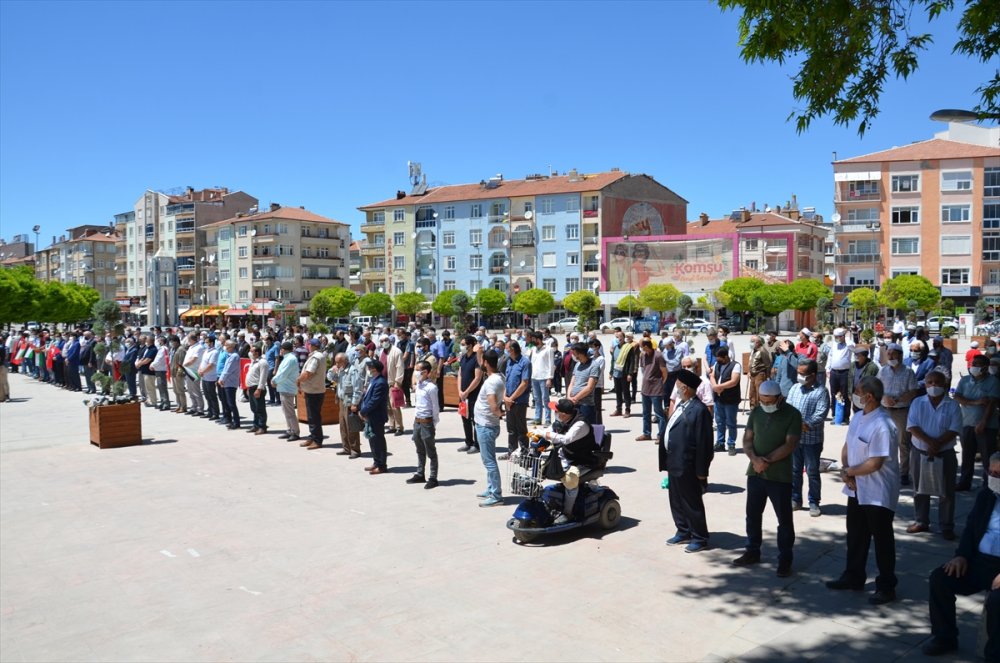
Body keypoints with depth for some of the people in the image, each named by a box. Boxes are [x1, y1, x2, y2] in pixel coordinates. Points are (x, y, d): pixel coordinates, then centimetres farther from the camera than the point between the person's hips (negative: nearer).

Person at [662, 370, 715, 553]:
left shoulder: (699, 410, -19)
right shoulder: (680, 406, 10)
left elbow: (704, 443, -19)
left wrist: (701, 470, -17)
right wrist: (667, 461, 15)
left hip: (687, 467, -9)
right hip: (674, 463, 9)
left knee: (692, 503, 4)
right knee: (676, 501, 19)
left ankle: (700, 538, 18)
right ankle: (683, 532, 34)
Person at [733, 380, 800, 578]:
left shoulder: (792, 415, -9)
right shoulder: (756, 412, 6)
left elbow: (790, 445, -15)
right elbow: (747, 439, 5)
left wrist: (766, 461, -19)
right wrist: (755, 459, -14)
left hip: (779, 476, -5)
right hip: (755, 473, 5)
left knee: (784, 519, 4)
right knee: (752, 514, 14)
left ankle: (785, 560, 16)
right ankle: (752, 552, 29)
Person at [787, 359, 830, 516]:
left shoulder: (821, 391, -8)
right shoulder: (795, 388, 8)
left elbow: (821, 414, -16)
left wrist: (806, 425, -24)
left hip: (812, 439, -5)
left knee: (812, 472, 5)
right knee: (794, 470, 13)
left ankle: (814, 503, 18)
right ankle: (795, 500, 26)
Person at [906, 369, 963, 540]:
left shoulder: (953, 406, -3)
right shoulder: (917, 403, 1)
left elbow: (954, 430, -11)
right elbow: (912, 427, -7)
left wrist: (938, 444, -22)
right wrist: (929, 441, -21)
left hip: (945, 454, -2)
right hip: (920, 453, 2)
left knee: (946, 492, 4)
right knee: (920, 489, 12)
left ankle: (947, 527, 15)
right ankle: (921, 522, 25)